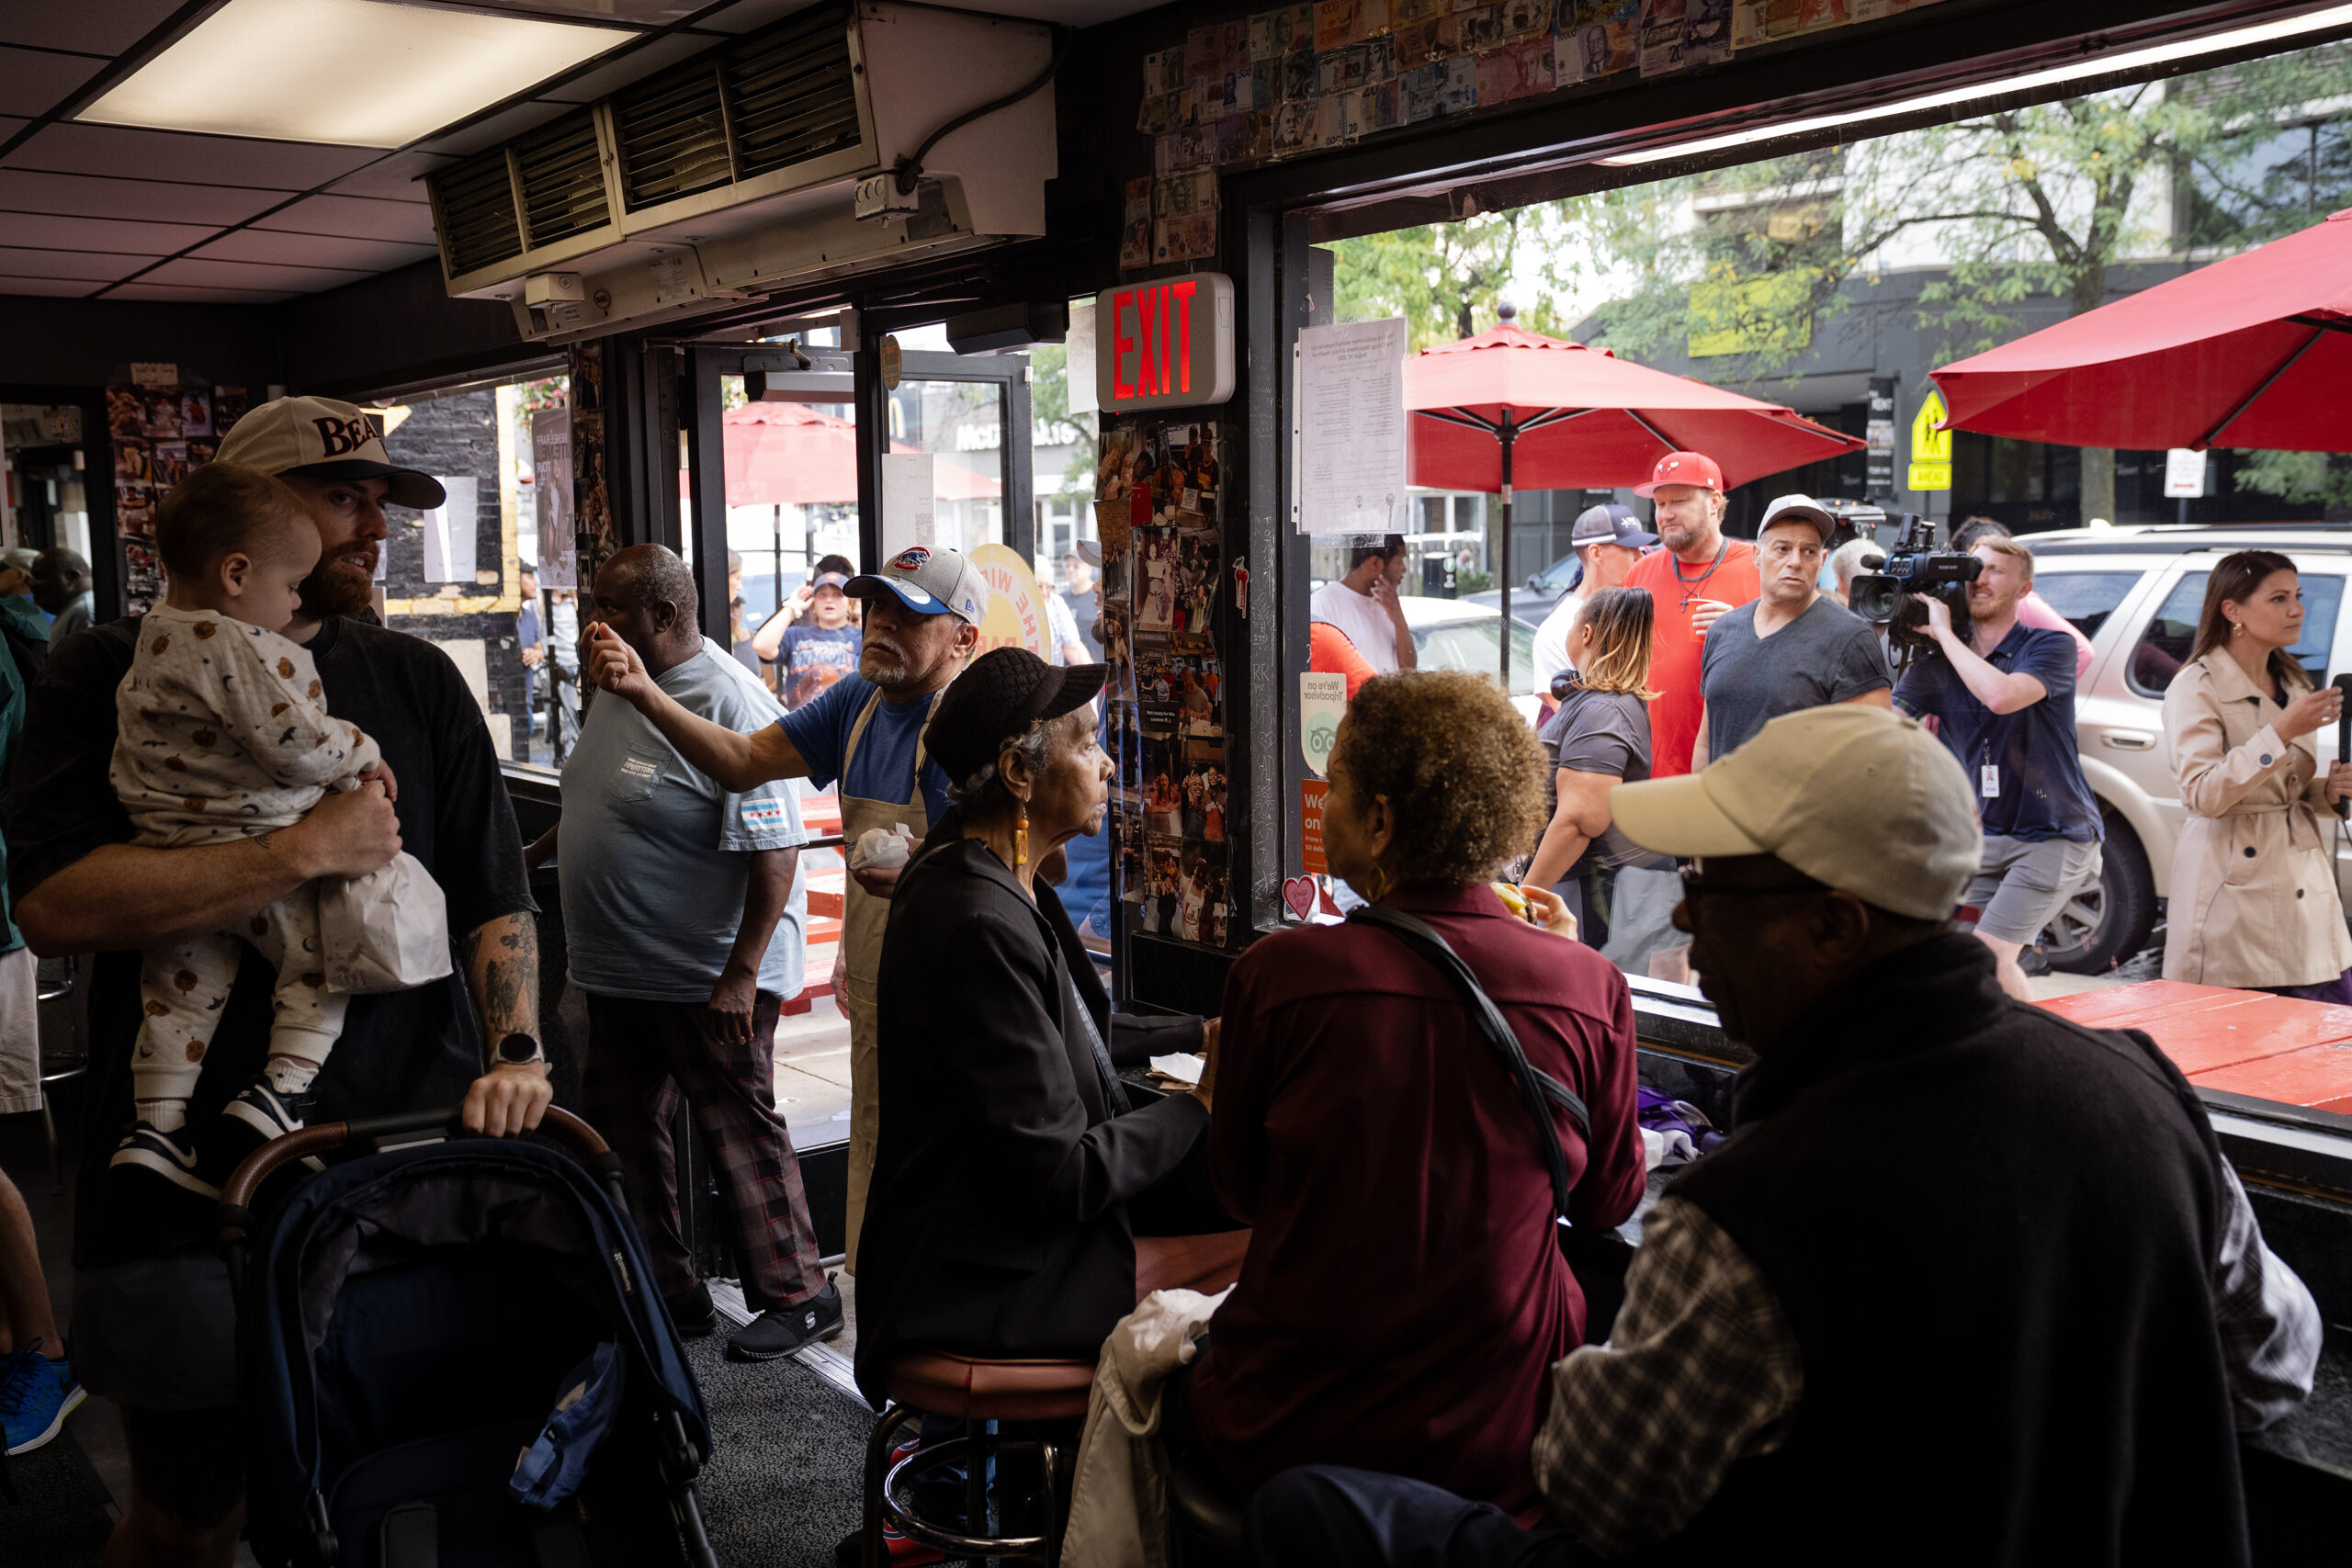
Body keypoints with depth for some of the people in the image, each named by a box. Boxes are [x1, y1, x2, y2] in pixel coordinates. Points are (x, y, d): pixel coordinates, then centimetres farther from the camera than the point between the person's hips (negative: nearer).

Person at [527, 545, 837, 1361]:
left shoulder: (729, 705, -21)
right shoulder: (618, 691, 8)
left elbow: (775, 852, -24)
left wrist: (741, 974, -25)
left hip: (707, 980, -9)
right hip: (618, 973, 10)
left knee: (740, 1134, 0)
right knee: (620, 1131, 15)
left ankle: (798, 1296, 15)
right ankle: (668, 1293, 29)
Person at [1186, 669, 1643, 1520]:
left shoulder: (1278, 972, -15)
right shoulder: (1591, 987, -11)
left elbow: (1240, 1189, 1)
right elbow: (1611, 1199, 7)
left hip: (1288, 1434, -1)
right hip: (1497, 1443, 2)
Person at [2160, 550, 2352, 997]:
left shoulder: (2293, 683, 15)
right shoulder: (2196, 688, -8)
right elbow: (2203, 795, -19)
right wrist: (2281, 732, -23)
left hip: (2304, 884, 7)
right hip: (2236, 887, -7)